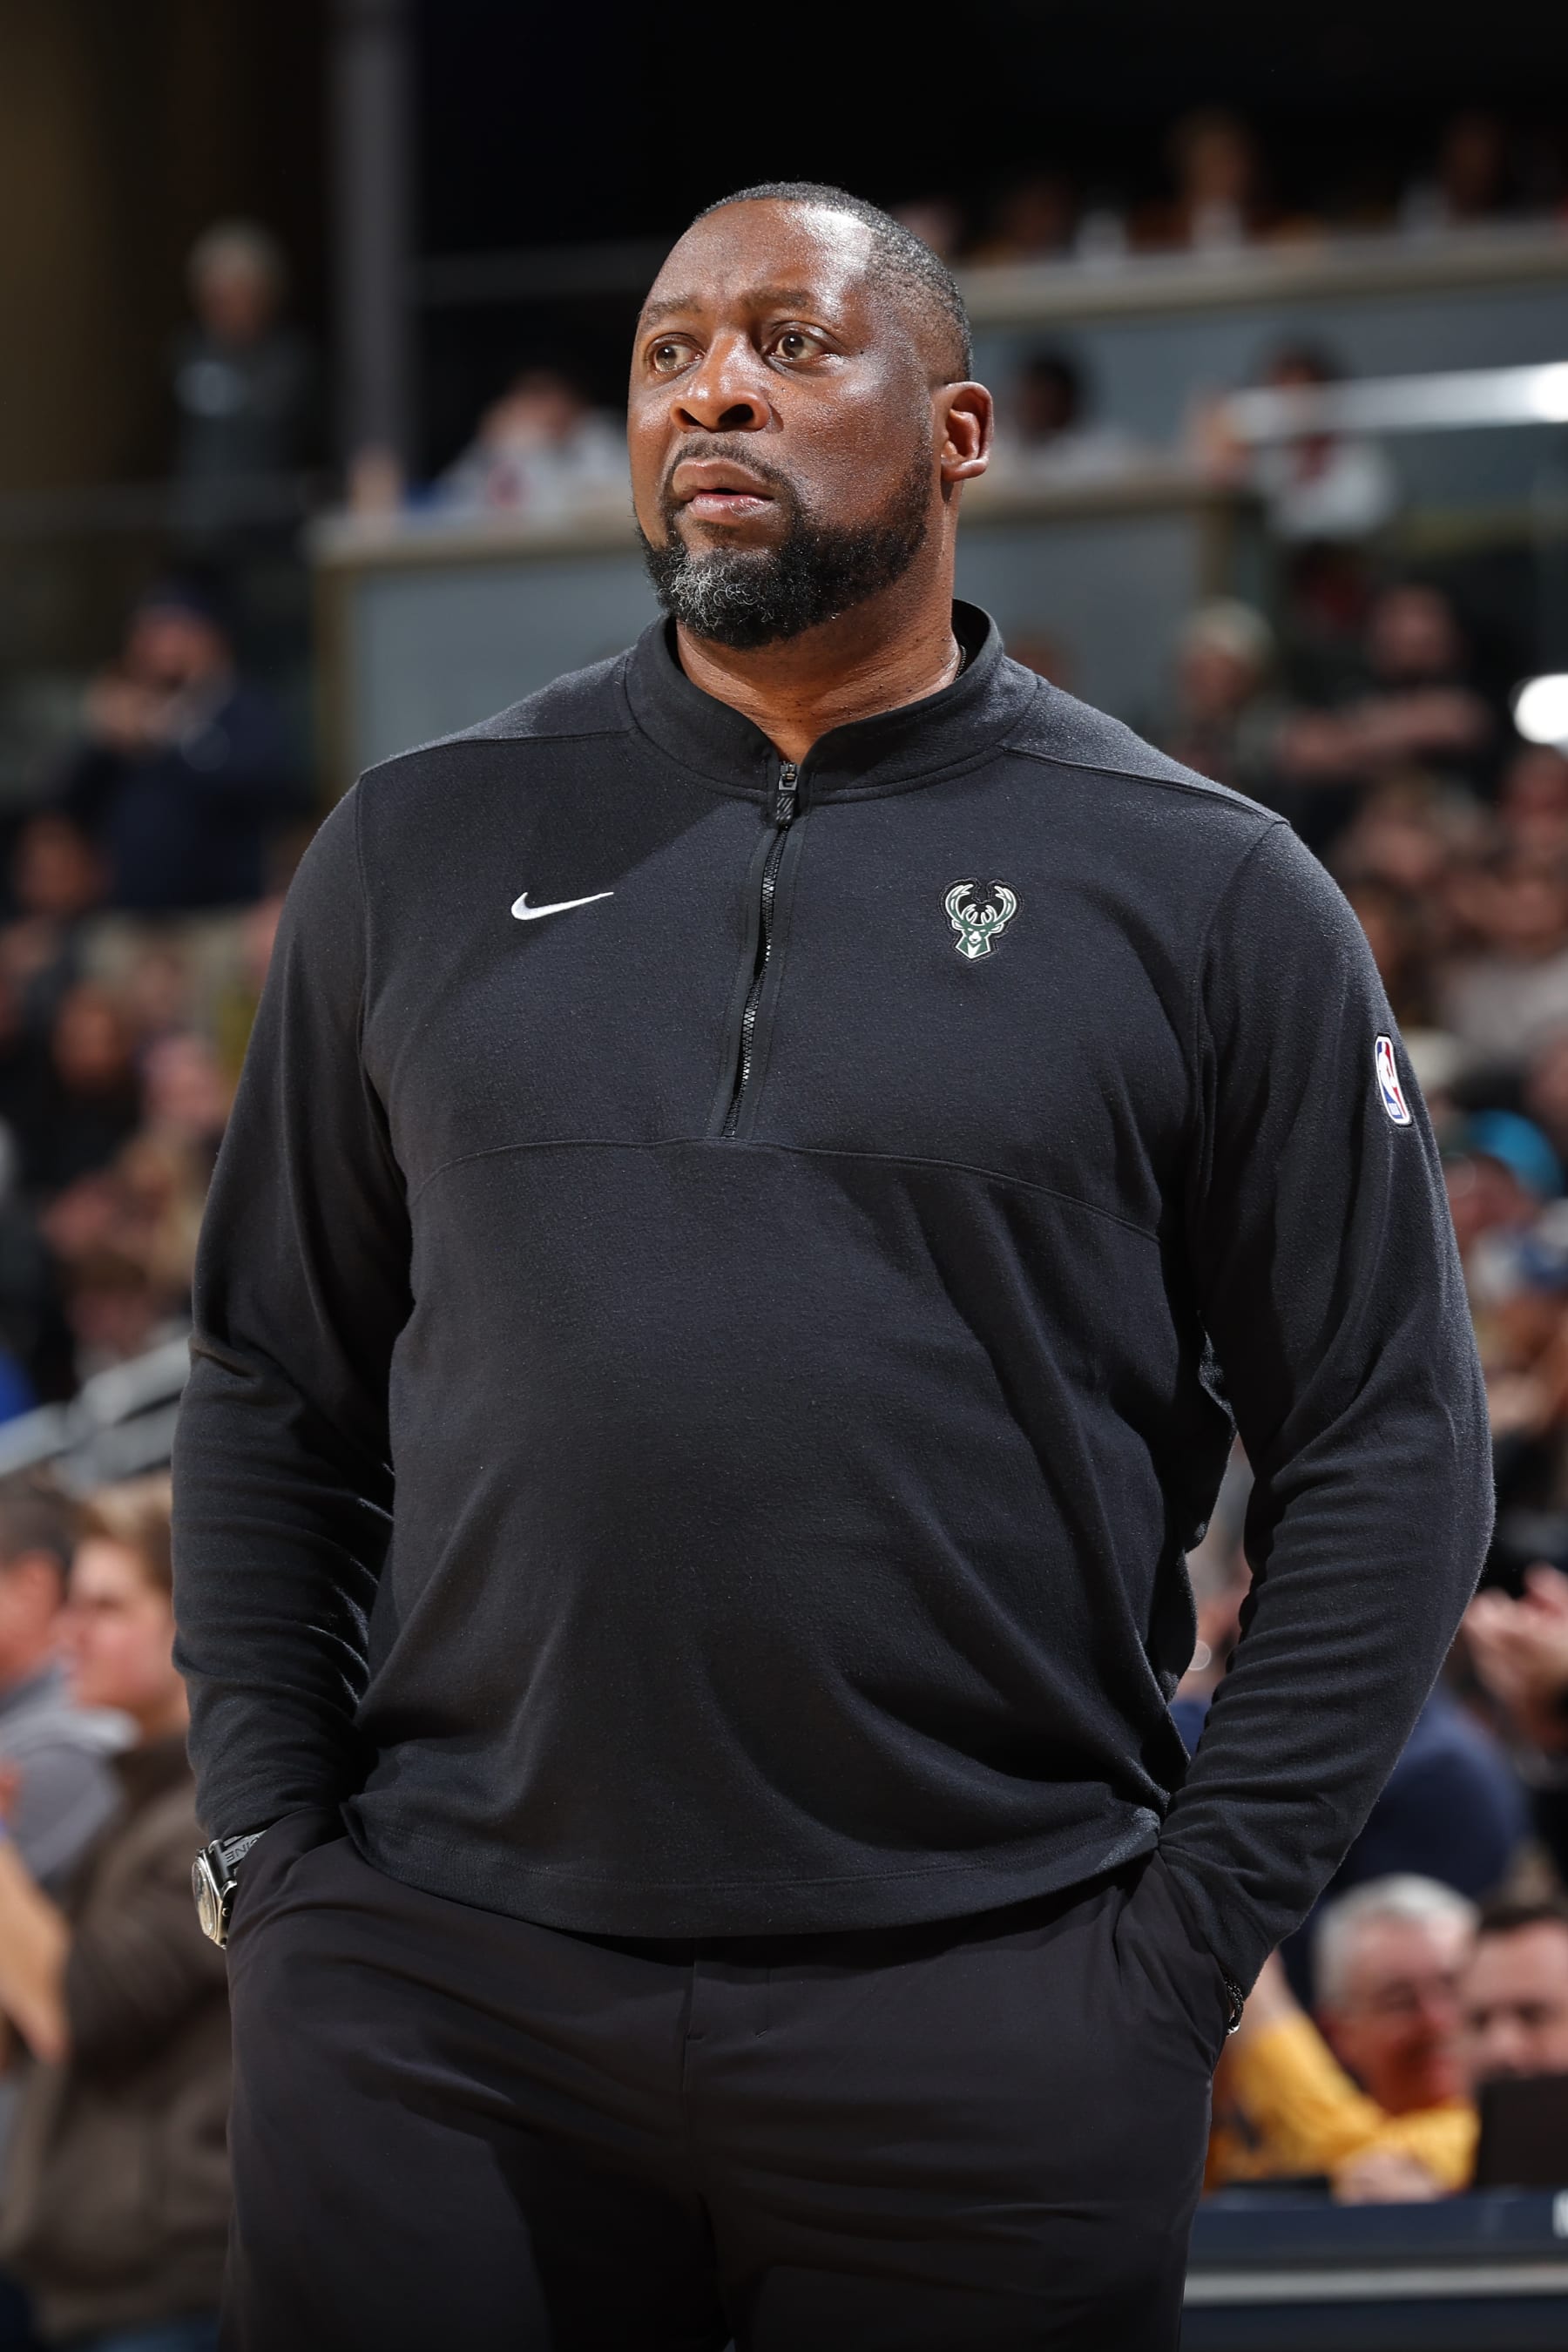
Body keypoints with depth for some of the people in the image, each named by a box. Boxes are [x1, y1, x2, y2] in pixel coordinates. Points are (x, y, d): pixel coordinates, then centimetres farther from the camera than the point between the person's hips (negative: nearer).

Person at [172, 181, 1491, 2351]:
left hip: (992, 2005, -2)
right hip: (436, 2000, 2)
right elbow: (271, 1391, 14)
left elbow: (1389, 1455, 3)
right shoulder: (421, 852, 11)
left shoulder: (1202, 890, 4)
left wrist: (1194, 1926, -4)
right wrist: (271, 1853, 4)